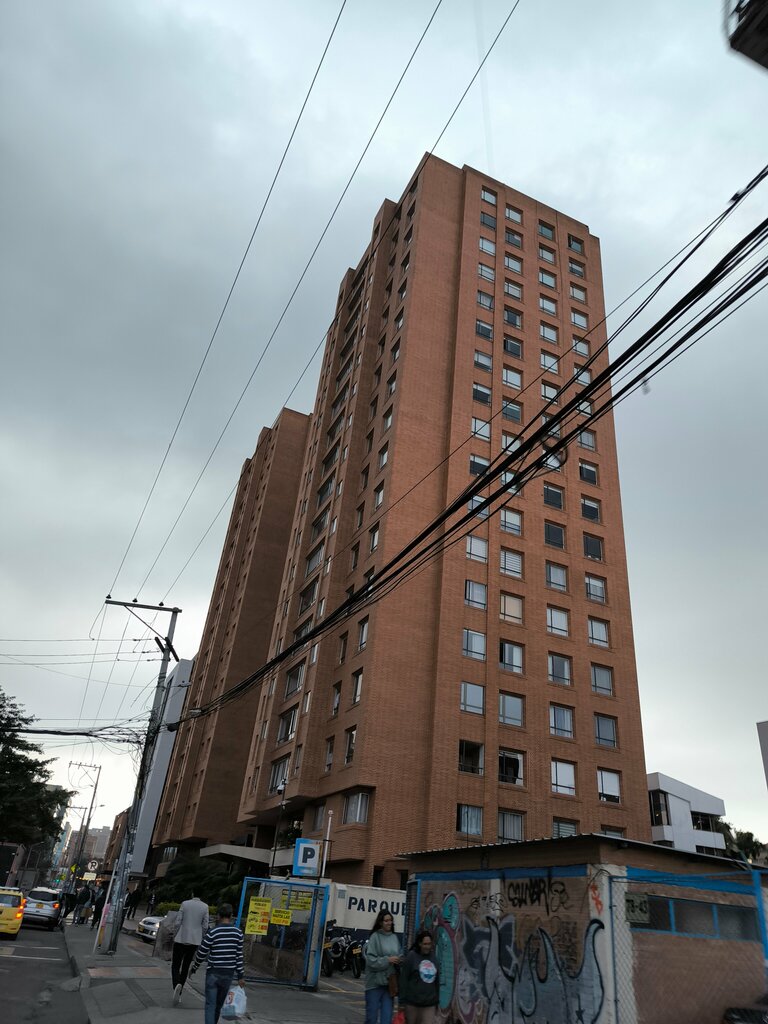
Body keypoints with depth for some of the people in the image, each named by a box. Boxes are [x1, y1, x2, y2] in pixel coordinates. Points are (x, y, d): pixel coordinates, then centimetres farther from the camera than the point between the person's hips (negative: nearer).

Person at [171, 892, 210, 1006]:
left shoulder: (185, 904, -6)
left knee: (175, 965, 6)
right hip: (194, 941, 2)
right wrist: (200, 941, 12)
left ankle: (177, 985, -21)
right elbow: (205, 927, -1)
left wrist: (174, 937, 6)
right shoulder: (205, 907, -2)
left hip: (181, 939, -2)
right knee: (185, 967, 15)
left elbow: (177, 922, -7)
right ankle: (178, 994, 17)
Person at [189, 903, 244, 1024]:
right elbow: (239, 956, 0)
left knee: (210, 1004, 3)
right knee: (219, 1004, 20)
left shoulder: (212, 932, -11)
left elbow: (201, 954, -5)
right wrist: (241, 976, 6)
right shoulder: (238, 933, -2)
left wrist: (193, 969, 11)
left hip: (213, 973, -3)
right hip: (229, 973, 4)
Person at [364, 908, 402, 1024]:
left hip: (390, 982, 4)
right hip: (375, 981, -4)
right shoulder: (375, 936, -8)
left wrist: (399, 960, -7)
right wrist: (387, 960, -18)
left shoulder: (395, 937, 8)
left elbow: (398, 957, 15)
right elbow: (371, 960, -12)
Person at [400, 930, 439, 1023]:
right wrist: (403, 1000, -11)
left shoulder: (433, 957, 8)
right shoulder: (412, 956, -7)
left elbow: (436, 980, 15)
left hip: (429, 1002, 3)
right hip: (412, 1001, -3)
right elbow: (403, 979, -8)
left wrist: (437, 1000, 14)